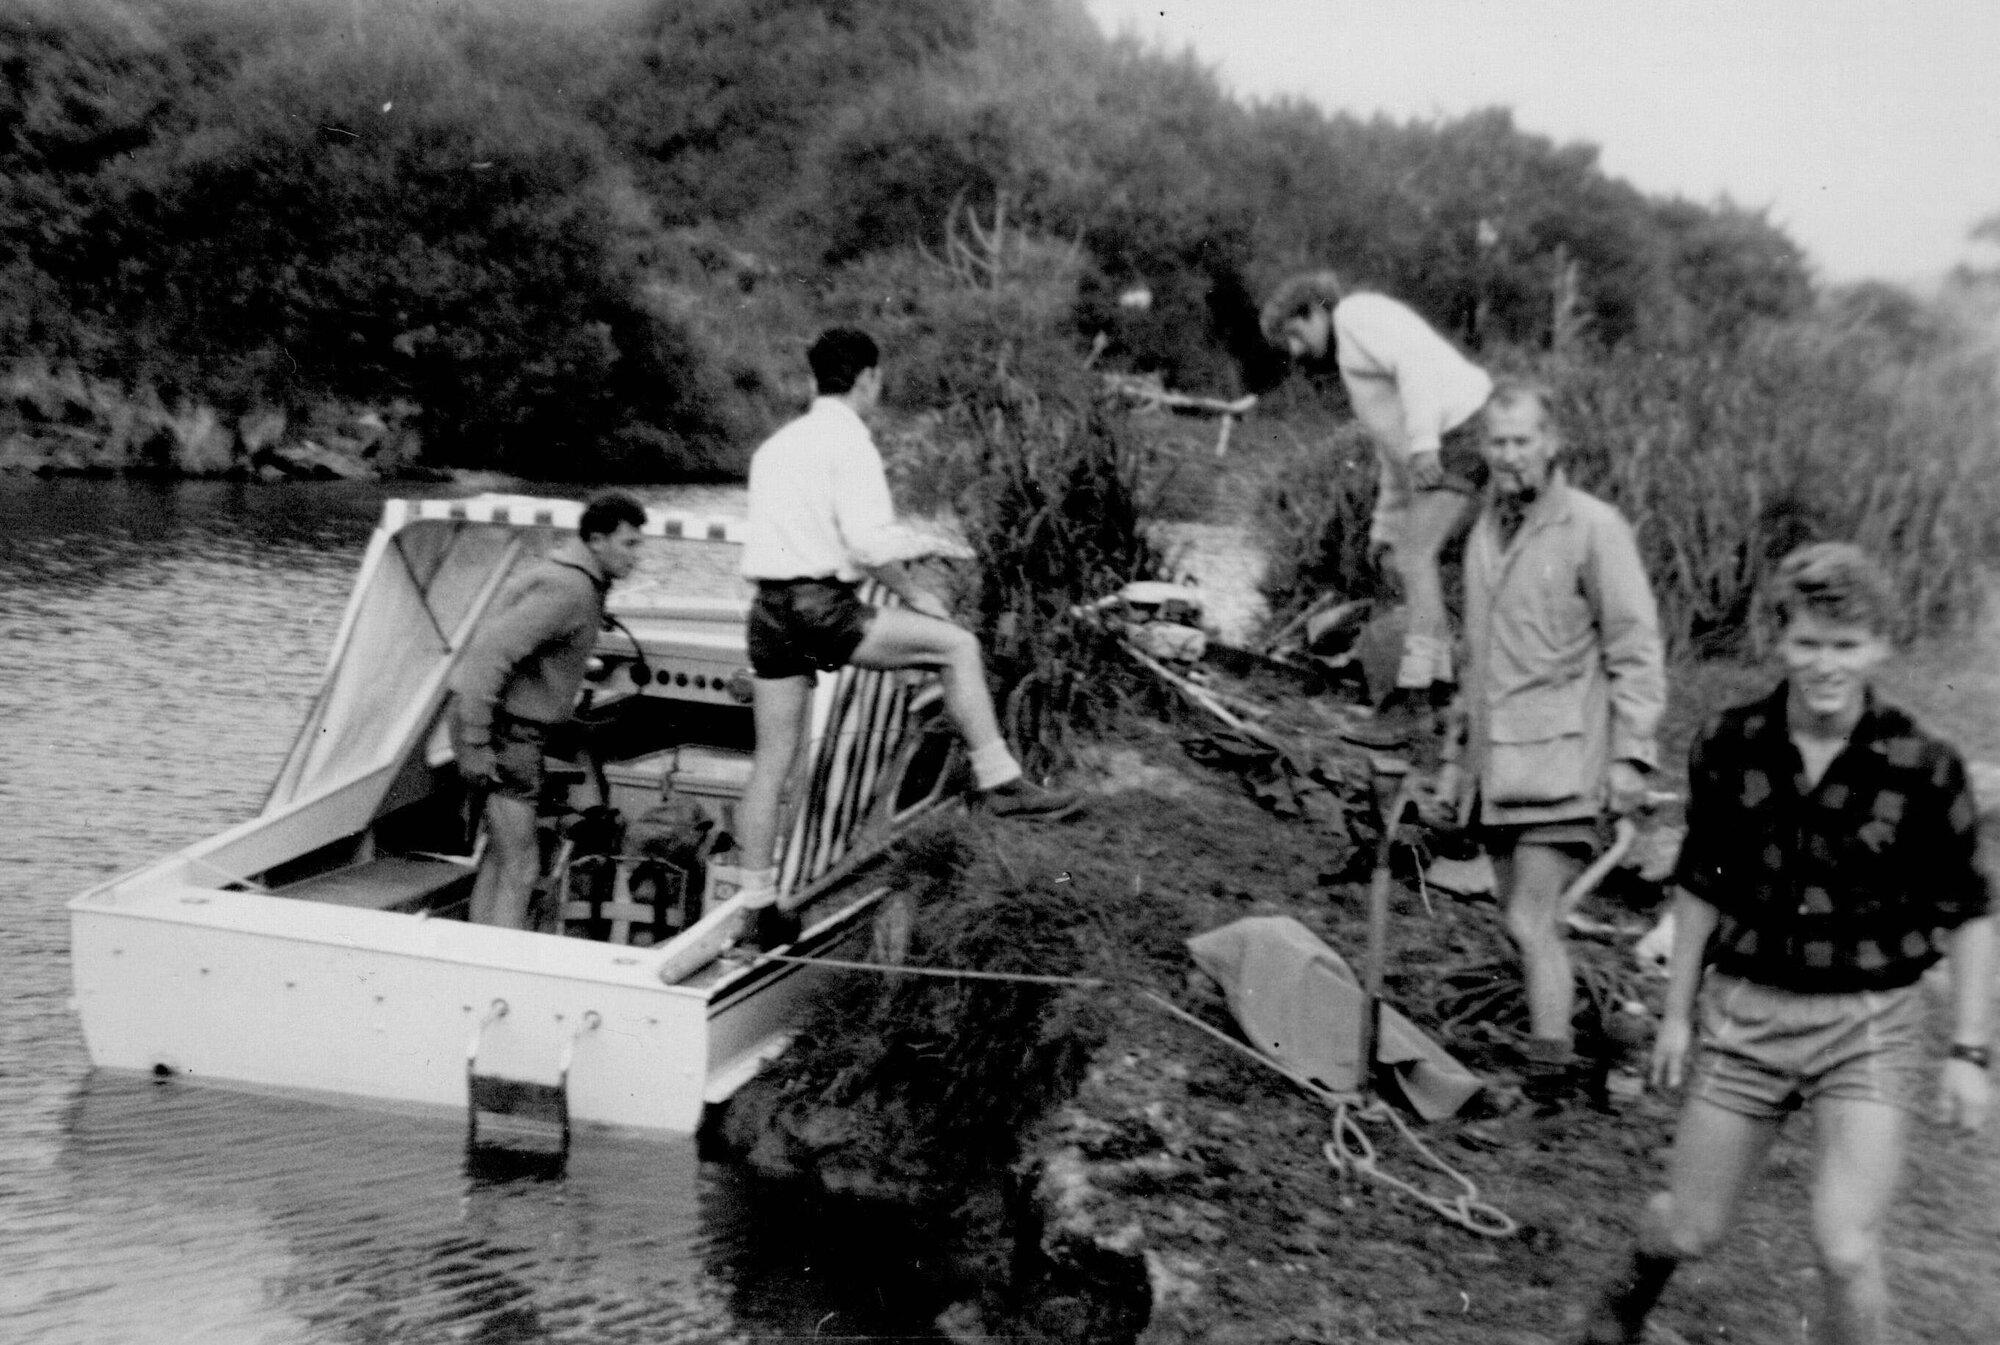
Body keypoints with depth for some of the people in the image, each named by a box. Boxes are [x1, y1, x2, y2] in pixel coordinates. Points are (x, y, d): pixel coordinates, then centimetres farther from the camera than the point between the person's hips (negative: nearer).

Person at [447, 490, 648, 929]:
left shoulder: (582, 580, 11)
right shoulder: (569, 588, -21)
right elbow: (489, 651, -27)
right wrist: (476, 743, -26)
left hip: (517, 725, 10)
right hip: (501, 731, -10)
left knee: (500, 855, 17)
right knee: (520, 868, -9)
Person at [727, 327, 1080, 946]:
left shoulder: (775, 446, 20)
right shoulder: (849, 440, -6)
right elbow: (869, 540, -17)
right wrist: (912, 593, -3)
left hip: (770, 609, 8)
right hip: (824, 608, -8)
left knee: (772, 762, 10)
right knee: (957, 644, 2)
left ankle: (757, 907, 14)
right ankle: (999, 783, 0)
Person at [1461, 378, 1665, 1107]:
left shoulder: (1594, 528, -8)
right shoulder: (1483, 534, 14)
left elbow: (1635, 649, -9)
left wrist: (1632, 753, -14)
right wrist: (1464, 752, 23)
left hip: (1562, 761, -7)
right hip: (1497, 763, 7)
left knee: (1531, 921, -13)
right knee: (1528, 922, 13)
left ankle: (1550, 1060, -7)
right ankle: (1564, 1031, 28)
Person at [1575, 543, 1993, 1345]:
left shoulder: (1923, 769, -12)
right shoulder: (1730, 748, -5)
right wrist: (1677, 1012, 10)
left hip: (1869, 1024, -2)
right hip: (1748, 1010, 2)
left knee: (1845, 1249, -16)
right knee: (1690, 1229, 12)